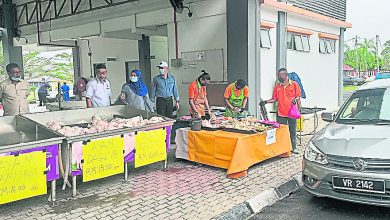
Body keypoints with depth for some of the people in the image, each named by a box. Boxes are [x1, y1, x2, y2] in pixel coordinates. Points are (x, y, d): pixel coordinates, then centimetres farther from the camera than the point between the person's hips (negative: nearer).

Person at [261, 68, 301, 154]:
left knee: (292, 131, 8)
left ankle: (294, 147, 21)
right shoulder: (277, 86, 6)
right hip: (281, 113, 2)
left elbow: (298, 98, 3)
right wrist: (266, 101, -6)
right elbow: (275, 98, 10)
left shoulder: (294, 84, -1)